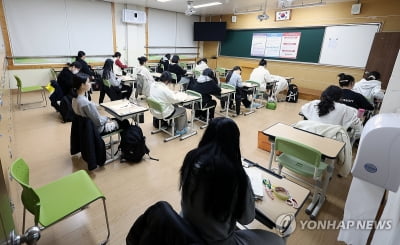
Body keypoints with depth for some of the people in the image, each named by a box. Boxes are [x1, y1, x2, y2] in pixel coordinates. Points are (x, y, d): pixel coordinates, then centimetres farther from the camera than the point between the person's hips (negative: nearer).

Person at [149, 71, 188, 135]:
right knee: (183, 110, 13)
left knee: (175, 106, 28)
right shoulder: (164, 89, -29)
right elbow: (175, 99, -18)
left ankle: (176, 125, 40)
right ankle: (179, 130, 25)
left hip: (154, 111, 8)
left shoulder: (153, 85, -3)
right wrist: (183, 96, 0)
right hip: (163, 114, -8)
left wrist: (174, 93, 8)